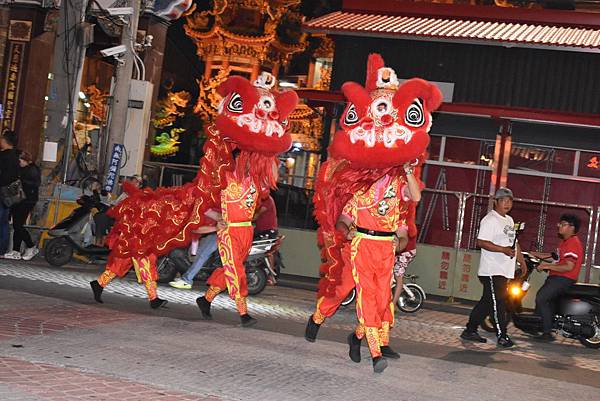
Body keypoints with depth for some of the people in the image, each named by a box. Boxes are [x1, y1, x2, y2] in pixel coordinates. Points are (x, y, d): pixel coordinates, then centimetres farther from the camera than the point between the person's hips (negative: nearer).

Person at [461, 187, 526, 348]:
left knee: (487, 302, 11)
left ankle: (470, 331, 17)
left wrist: (522, 261, 24)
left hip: (504, 271, 9)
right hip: (492, 270, -9)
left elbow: (514, 242, 28)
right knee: (497, 303, -6)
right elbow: (481, 242, -20)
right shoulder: (490, 220, -10)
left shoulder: (509, 220, 20)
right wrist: (503, 250, -24)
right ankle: (502, 336, -1)